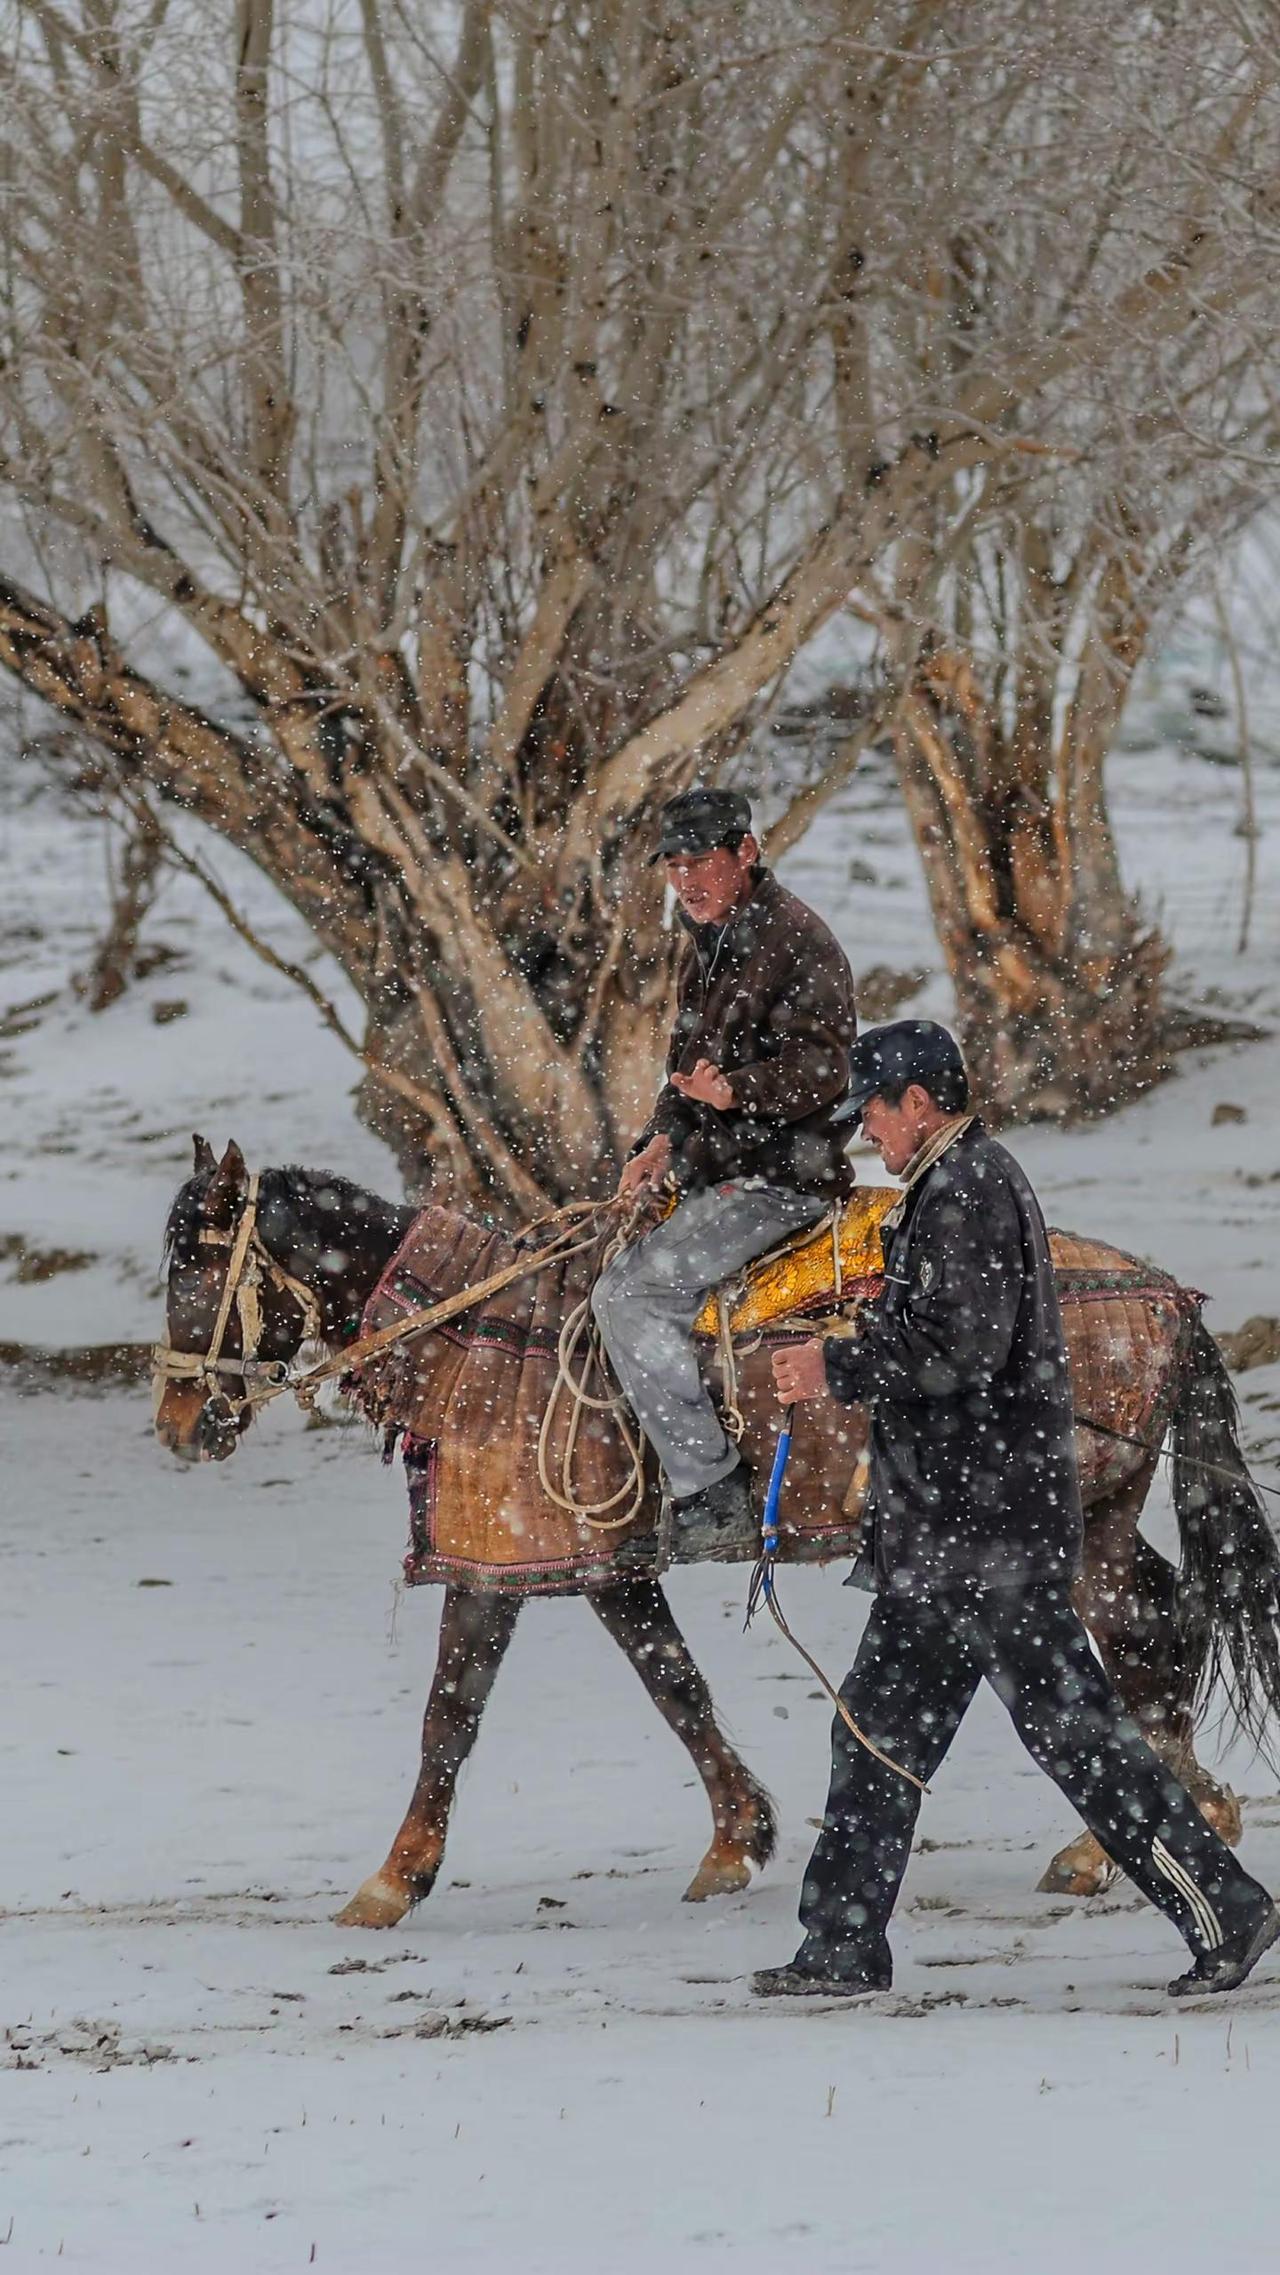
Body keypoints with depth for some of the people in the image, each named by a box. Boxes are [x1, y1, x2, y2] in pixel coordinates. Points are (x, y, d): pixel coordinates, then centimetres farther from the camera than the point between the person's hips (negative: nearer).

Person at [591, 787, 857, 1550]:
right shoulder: (711, 944, 16)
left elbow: (821, 1069, -23)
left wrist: (737, 1090, -38)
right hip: (718, 1170, 11)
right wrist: (663, 1139, 11)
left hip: (781, 1177, -11)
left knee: (631, 1294, -20)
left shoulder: (794, 939, -15)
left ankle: (712, 1492, -19)